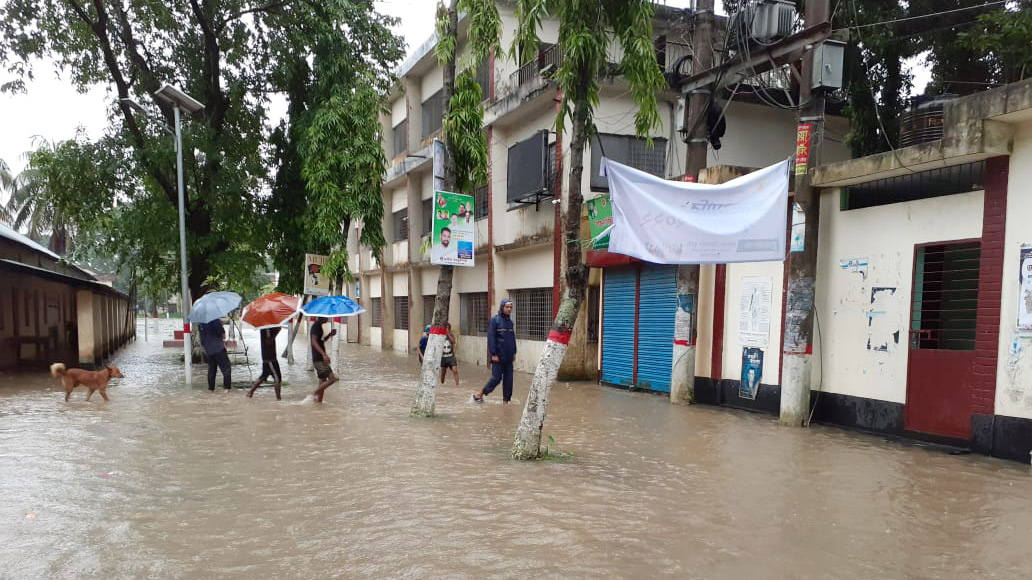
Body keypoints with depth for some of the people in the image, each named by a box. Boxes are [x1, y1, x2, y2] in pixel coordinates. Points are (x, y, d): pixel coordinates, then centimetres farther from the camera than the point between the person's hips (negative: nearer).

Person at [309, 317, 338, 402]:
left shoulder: (318, 326, 17)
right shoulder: (316, 326, -13)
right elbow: (314, 341, -23)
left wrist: (330, 334, 10)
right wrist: (324, 354, -31)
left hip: (320, 359, 10)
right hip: (319, 359, -10)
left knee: (323, 381, 12)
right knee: (332, 378, -13)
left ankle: (318, 401, 14)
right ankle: (313, 394, -7)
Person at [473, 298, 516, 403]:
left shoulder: (510, 321, 12)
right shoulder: (495, 320, -7)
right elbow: (491, 338, -11)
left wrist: (514, 352, 14)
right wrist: (493, 354, -15)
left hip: (508, 356, 6)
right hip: (498, 356, -6)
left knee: (508, 379, 4)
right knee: (496, 378, -4)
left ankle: (506, 400, 13)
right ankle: (479, 394, 11)